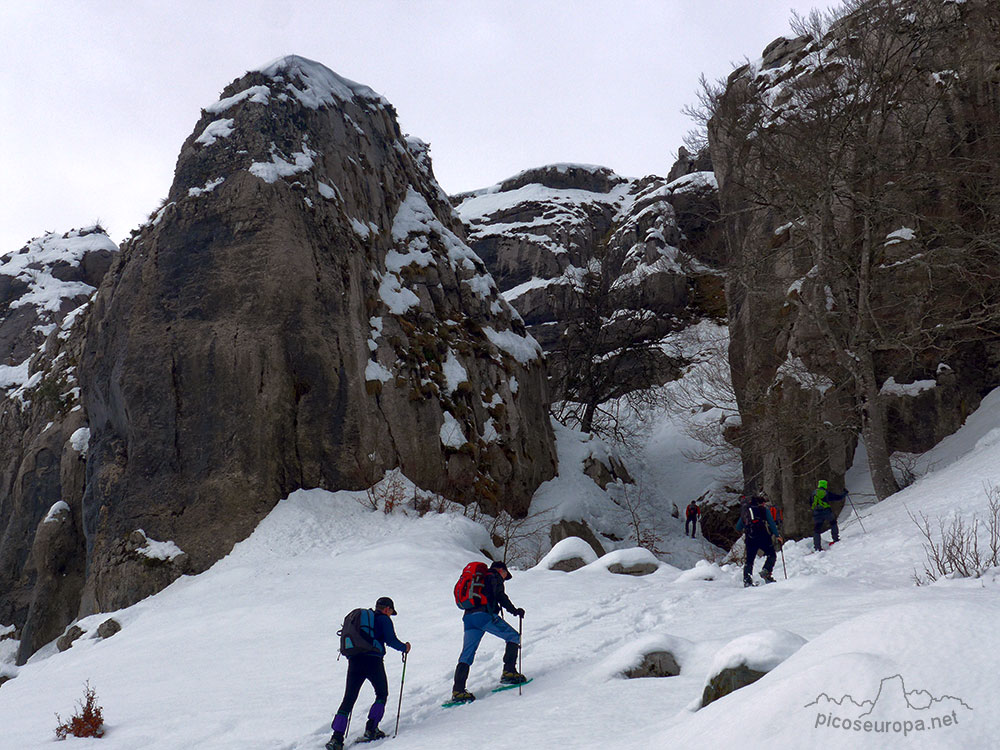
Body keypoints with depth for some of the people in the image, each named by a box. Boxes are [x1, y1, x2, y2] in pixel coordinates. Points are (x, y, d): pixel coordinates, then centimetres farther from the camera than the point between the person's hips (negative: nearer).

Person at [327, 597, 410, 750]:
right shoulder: (384, 619, 5)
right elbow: (391, 640, -5)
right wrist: (405, 647, 13)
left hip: (354, 661, 5)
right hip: (373, 661, -5)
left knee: (348, 699, 3)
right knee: (382, 694, 16)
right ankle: (371, 729, 4)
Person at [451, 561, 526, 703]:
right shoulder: (495, 577, 10)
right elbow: (500, 595, -5)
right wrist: (515, 611, -2)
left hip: (468, 616, 7)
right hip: (485, 615, -7)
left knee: (467, 654, 4)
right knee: (513, 637, 5)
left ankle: (458, 690, -6)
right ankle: (508, 672, -8)